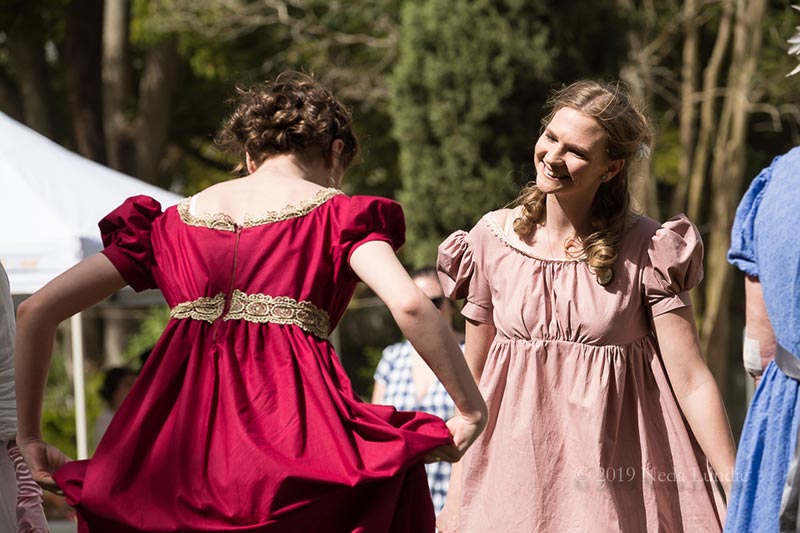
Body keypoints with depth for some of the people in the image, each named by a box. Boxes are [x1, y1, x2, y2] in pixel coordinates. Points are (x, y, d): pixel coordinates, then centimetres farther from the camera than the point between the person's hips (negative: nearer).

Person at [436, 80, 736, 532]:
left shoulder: (647, 251, -6)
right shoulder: (493, 241, 2)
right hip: (514, 479, 2)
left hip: (614, 484, -2)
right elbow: (472, 378, 8)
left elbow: (692, 382, -8)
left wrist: (740, 494, -11)